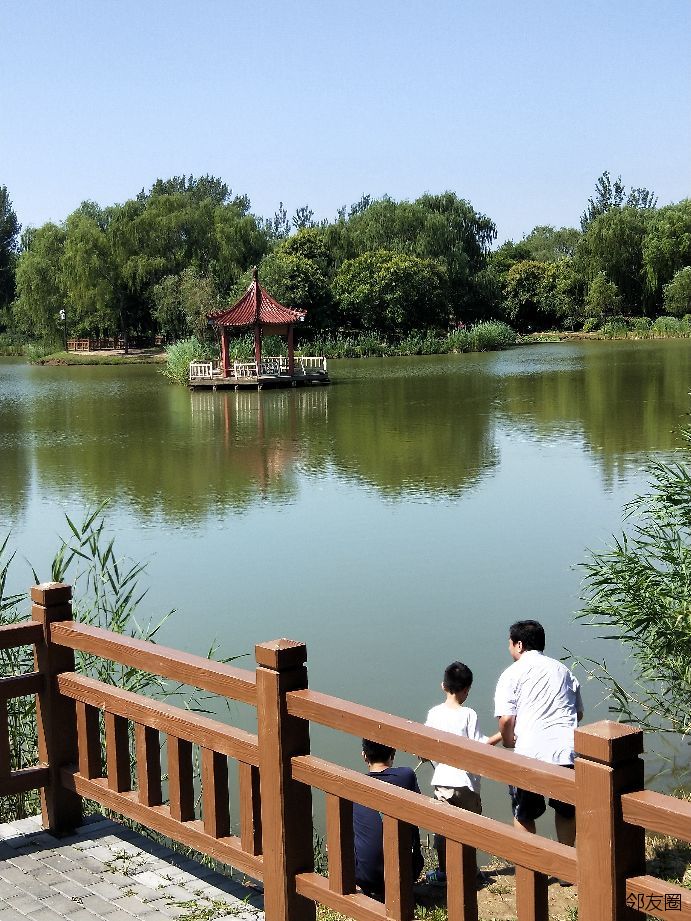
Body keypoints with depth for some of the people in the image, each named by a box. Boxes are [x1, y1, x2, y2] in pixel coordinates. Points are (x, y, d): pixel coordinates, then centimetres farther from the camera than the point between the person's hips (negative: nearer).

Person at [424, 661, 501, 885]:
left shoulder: (434, 714, 0)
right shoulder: (468, 715, -12)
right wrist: (500, 735, -5)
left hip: (441, 779, 3)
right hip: (465, 780, -3)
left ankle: (443, 872, 17)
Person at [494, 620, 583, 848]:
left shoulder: (512, 674, 1)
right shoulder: (563, 670, 17)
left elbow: (506, 719, -9)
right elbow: (579, 713, 21)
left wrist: (510, 746, 7)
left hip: (531, 752, -4)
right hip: (568, 750, 4)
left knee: (523, 815, 14)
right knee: (567, 811, 23)